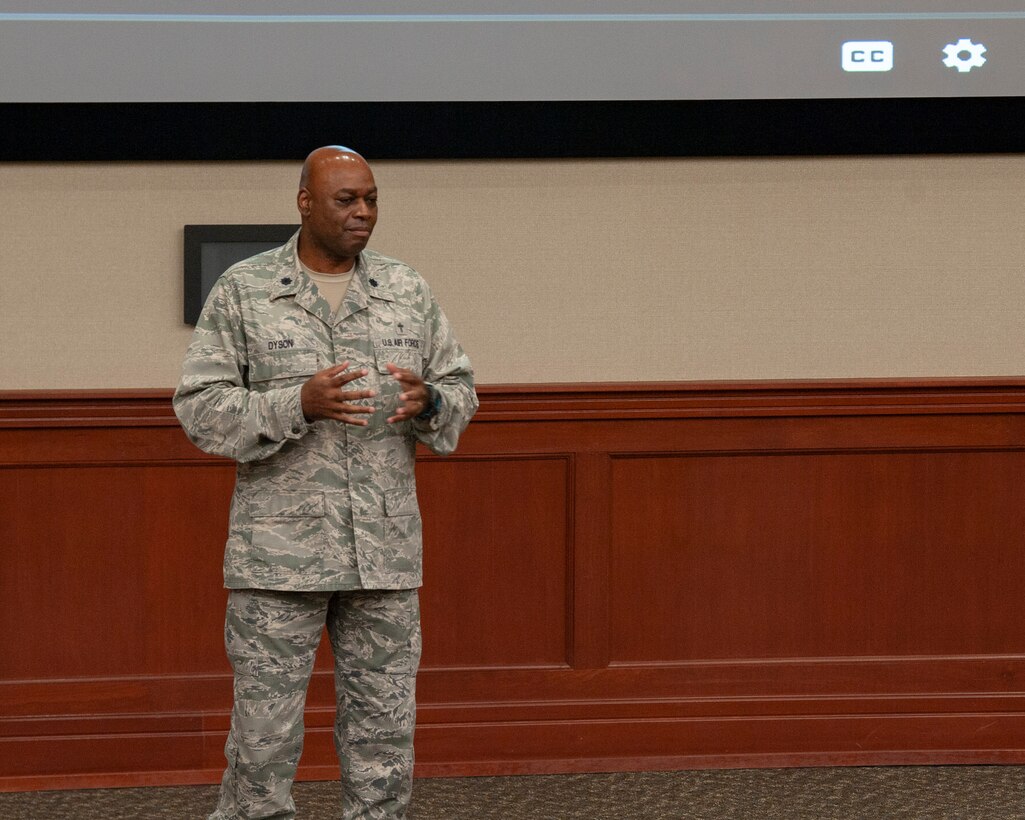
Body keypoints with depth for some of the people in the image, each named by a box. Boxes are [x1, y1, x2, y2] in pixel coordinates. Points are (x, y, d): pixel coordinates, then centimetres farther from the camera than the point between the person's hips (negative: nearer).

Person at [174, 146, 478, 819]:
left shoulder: (408, 292, 9)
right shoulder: (242, 291, 0)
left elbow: (460, 391, 13)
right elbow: (201, 407, -4)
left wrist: (429, 401, -11)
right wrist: (299, 404, -19)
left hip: (386, 553, 3)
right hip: (280, 552, -3)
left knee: (385, 729, 6)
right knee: (265, 731, -2)